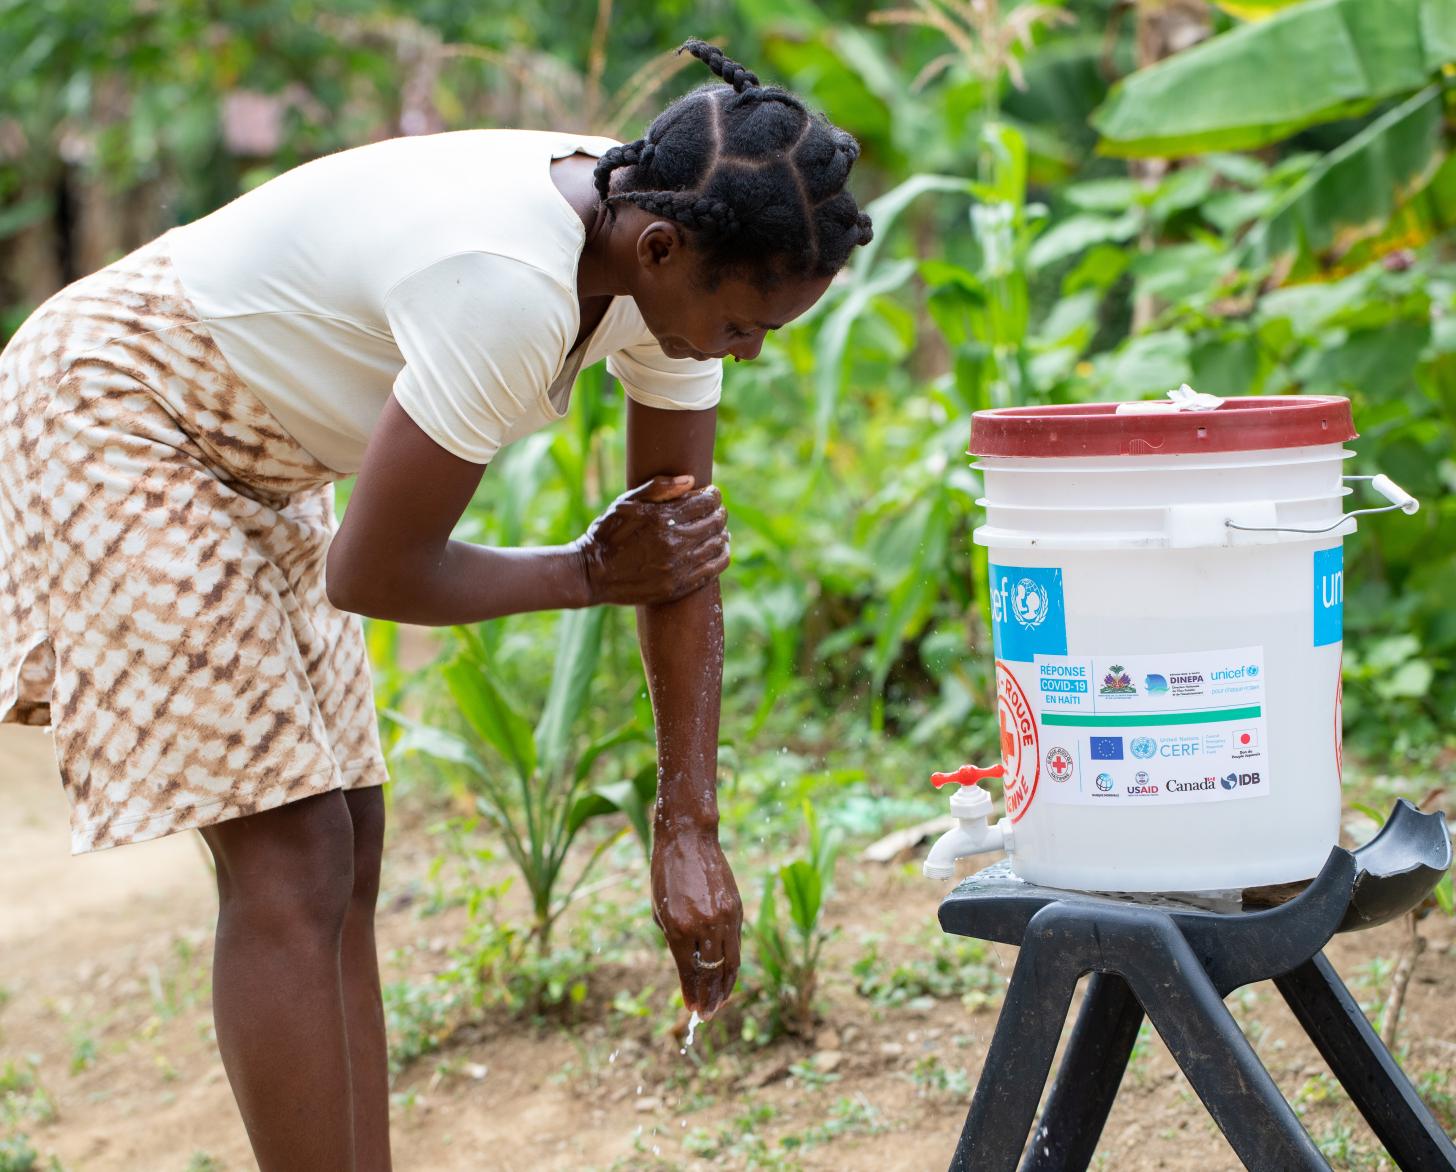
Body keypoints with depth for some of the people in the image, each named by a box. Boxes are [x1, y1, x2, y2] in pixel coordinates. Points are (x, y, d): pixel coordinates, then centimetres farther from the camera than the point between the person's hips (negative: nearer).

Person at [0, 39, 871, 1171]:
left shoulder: (673, 259, -9)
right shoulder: (508, 290, -35)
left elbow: (685, 554, -2)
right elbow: (375, 574, -25)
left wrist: (689, 829, -3)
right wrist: (588, 574, -10)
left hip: (245, 461, 9)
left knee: (344, 860, 7)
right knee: (291, 863, -12)